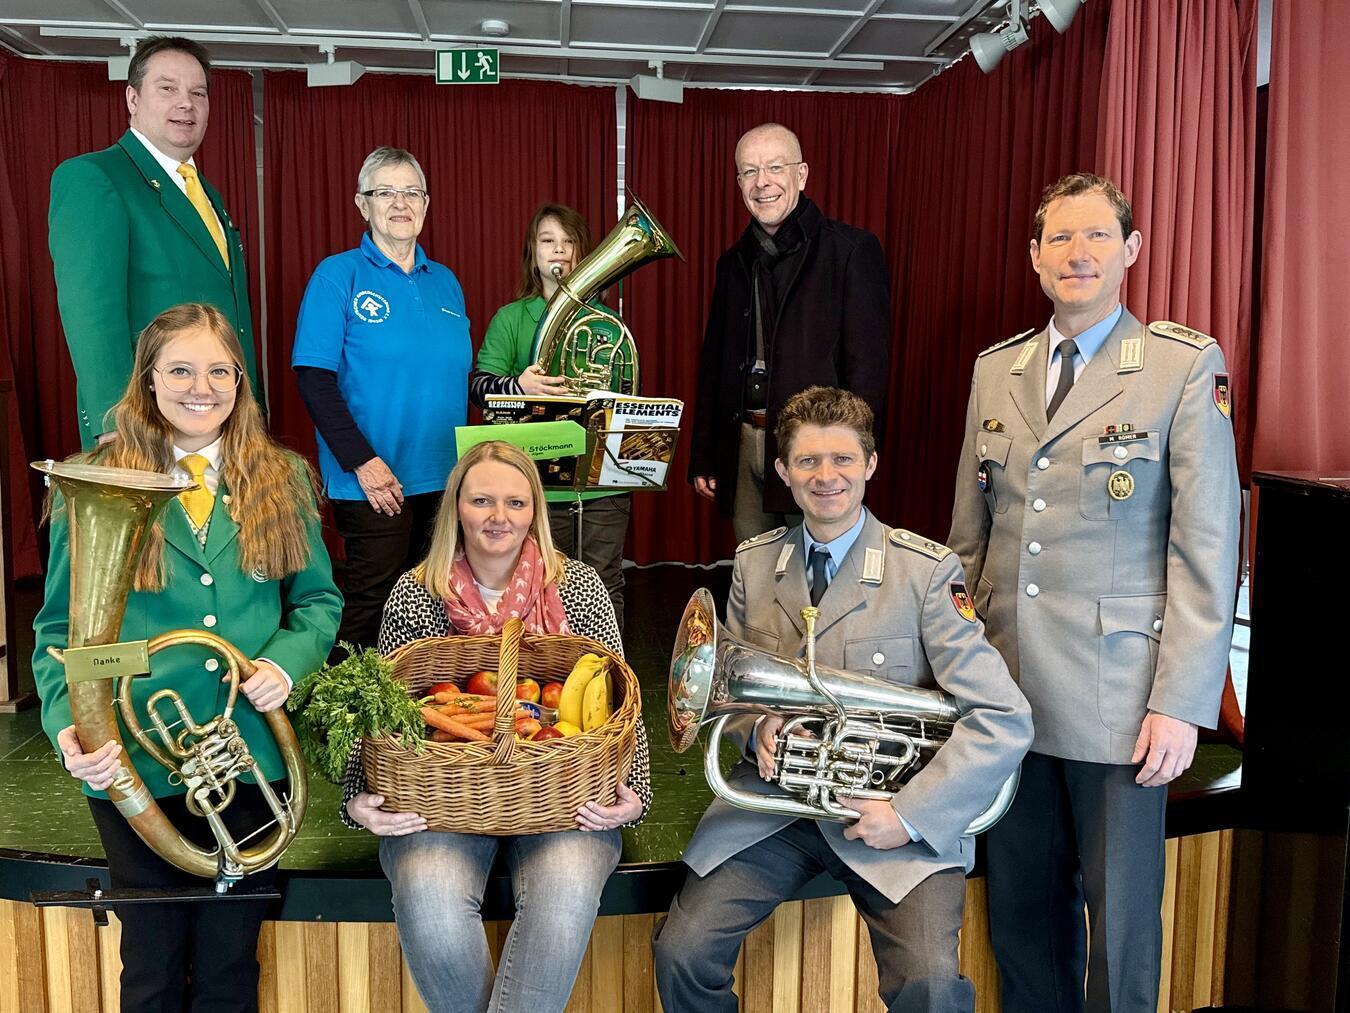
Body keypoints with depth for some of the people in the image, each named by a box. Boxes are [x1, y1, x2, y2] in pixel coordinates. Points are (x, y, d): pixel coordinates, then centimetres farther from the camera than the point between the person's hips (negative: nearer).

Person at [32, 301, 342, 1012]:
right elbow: (59, 632, -2)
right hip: (135, 768, -1)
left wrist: (287, 660, -14)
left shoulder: (280, 481, 2)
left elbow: (317, 599, 6)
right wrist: (69, 726, -18)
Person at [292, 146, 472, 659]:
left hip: (445, 477, 5)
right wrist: (363, 462, -17)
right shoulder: (339, 275, -3)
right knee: (370, 608, 0)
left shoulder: (444, 282, 13)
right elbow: (314, 378, -10)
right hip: (374, 481, -5)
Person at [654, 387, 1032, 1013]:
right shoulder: (753, 563, 6)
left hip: (893, 809, -3)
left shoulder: (928, 572, -8)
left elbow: (1004, 722, -11)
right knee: (681, 954, -13)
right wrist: (758, 730, -7)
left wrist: (910, 814, -17)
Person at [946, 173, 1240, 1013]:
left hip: (1119, 700, -4)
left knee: (1120, 918, 9)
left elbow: (1208, 548, -7)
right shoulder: (996, 370, 9)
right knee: (1021, 908, 15)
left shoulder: (1186, 366, -4)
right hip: (1007, 689, 4)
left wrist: (1181, 700, -11)